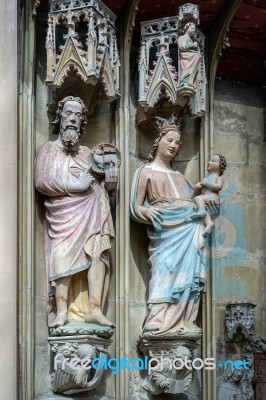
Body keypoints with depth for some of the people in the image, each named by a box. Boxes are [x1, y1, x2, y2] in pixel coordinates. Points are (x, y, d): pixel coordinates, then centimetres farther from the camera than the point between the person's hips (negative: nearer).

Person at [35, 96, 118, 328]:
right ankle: (62, 312, -26)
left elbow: (103, 186, 24)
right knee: (64, 256, -20)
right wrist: (75, 185, -8)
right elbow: (42, 181, -3)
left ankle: (94, 309, -22)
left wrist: (110, 179, 0)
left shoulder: (87, 153, 25)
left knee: (98, 253, -16)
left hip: (92, 212, 3)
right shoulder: (49, 149, 14)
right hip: (64, 212, -3)